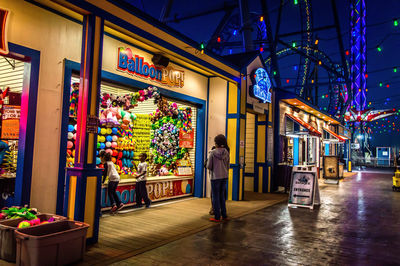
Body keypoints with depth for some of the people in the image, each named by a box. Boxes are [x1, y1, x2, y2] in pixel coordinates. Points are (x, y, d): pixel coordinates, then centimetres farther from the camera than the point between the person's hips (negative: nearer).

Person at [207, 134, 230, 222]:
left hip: (215, 177, -5)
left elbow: (209, 166, -8)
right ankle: (224, 215, 21)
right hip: (224, 176, 5)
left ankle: (217, 217, 7)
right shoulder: (226, 152, 1)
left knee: (215, 196, 4)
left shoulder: (212, 153, -11)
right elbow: (227, 165, 8)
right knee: (222, 196, 16)